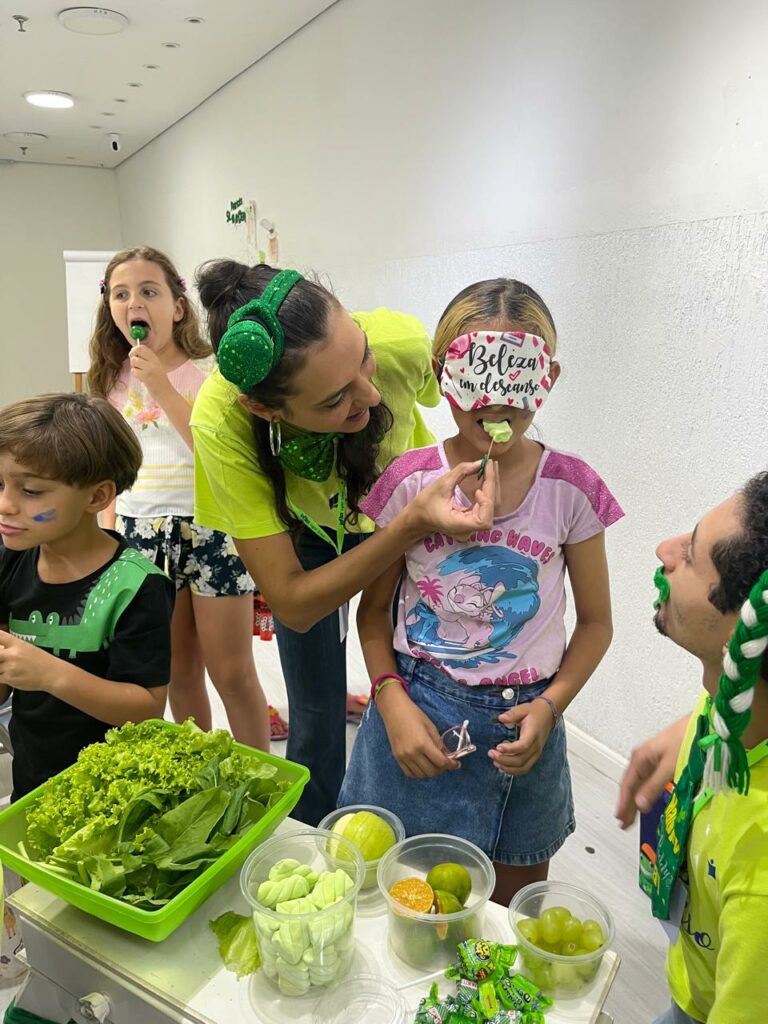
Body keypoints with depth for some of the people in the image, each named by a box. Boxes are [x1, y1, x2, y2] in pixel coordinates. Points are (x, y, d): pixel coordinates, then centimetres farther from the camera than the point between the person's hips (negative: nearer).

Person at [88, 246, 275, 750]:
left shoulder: (209, 371, -7)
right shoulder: (116, 380, 8)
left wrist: (162, 386, -20)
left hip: (209, 525, -4)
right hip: (142, 530, 5)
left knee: (232, 673, 2)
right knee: (178, 673, 13)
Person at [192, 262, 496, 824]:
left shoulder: (401, 342, -38)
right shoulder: (222, 422, -39)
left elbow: (454, 402, -10)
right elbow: (292, 604, -35)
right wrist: (414, 525, -47)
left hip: (415, 511, 1)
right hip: (305, 532, -1)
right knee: (317, 719, 7)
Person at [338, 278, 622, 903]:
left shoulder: (571, 489, -8)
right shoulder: (409, 482, -9)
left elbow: (595, 621, 2)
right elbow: (374, 608, 1)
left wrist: (549, 705, -12)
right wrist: (391, 699, -14)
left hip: (521, 727, 1)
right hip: (415, 716, 0)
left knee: (512, 909, 20)